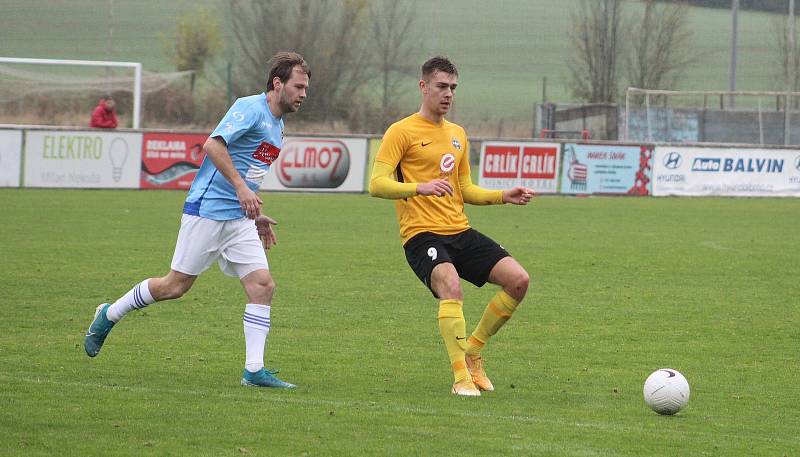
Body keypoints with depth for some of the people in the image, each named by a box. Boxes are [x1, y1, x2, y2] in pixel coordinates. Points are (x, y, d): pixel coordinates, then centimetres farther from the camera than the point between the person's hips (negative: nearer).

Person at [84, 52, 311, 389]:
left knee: (262, 285, -6)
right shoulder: (250, 108, -13)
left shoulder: (277, 125, 16)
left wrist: (255, 215, 22)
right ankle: (108, 316, 20)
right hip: (207, 210, -8)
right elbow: (213, 145, -26)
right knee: (177, 285, -1)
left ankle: (254, 370, -6)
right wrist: (241, 188, -29)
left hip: (239, 217, 8)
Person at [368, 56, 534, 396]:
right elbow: (377, 184, -12)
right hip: (422, 234, -7)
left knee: (518, 280, -8)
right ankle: (461, 376, -29)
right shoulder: (402, 132, -3)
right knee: (451, 285, -34)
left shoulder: (457, 135, 20)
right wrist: (419, 187, -28)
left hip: (461, 232, 7)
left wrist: (503, 196, 13)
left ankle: (472, 350, 9)